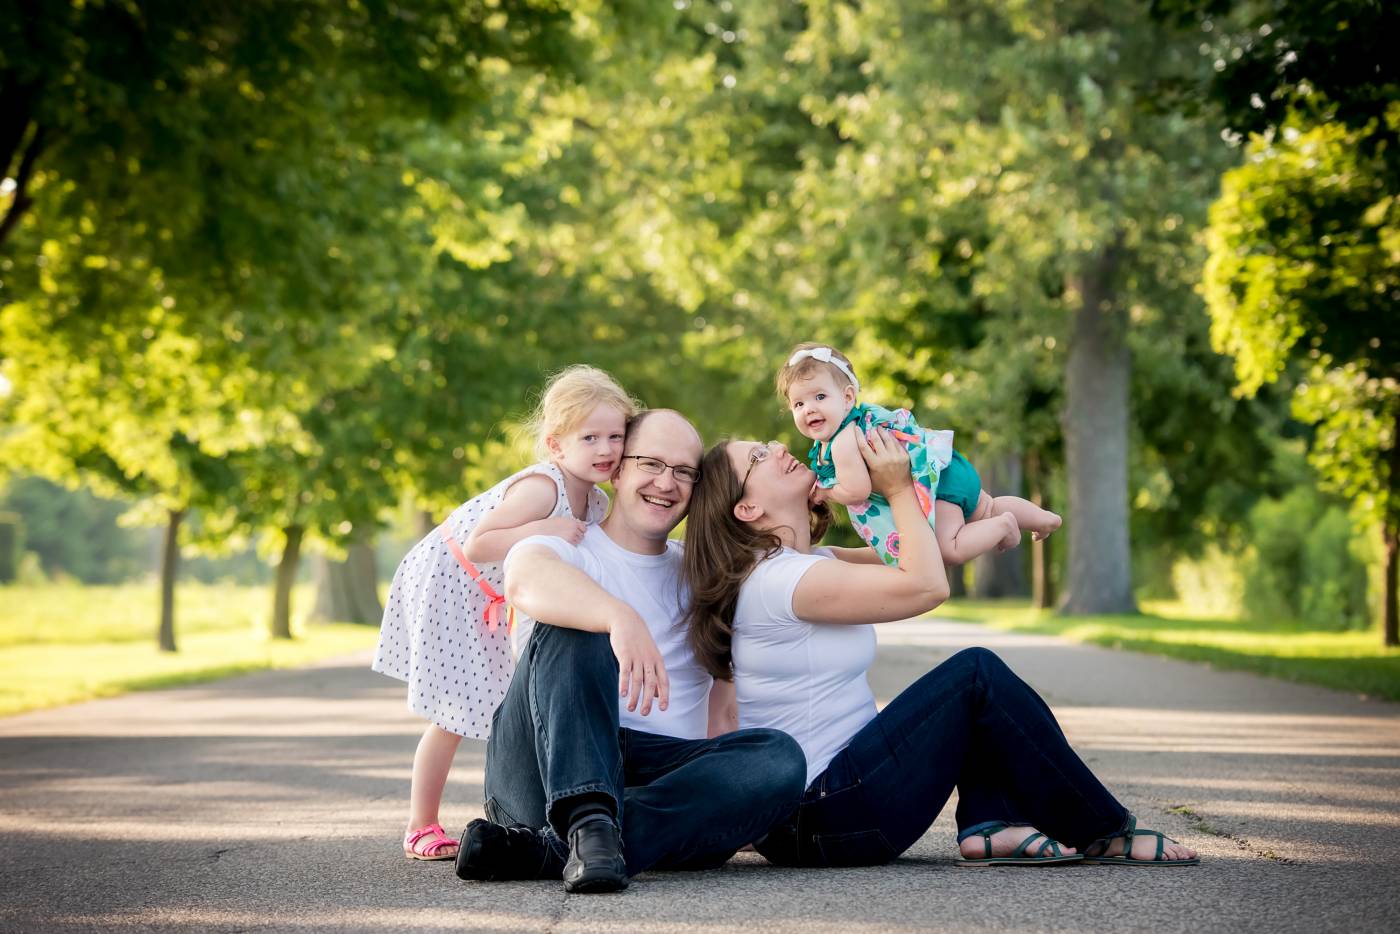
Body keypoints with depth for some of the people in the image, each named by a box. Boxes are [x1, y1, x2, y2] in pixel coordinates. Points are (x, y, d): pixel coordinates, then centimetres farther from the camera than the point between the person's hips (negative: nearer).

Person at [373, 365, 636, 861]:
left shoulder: (596, 503, -4)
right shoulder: (540, 487, -32)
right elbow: (476, 545, -35)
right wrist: (543, 530, -42)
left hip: (494, 604, 9)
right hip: (447, 585, -9)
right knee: (453, 717, -7)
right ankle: (421, 829, 4)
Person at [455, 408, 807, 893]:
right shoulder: (572, 549, 5)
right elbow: (525, 579, -21)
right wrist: (621, 618, -40)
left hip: (660, 777, 4)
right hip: (545, 772, -4)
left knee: (780, 758, -25)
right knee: (575, 626, -25)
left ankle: (549, 849, -34)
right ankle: (588, 821, -44)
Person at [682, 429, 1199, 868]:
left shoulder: (806, 562, 14)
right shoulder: (778, 580, -18)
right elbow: (927, 585, -18)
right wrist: (899, 488, -6)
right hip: (821, 821, -10)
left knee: (977, 672, 11)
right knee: (977, 675, -11)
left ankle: (989, 826, -4)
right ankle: (1102, 833, -2)